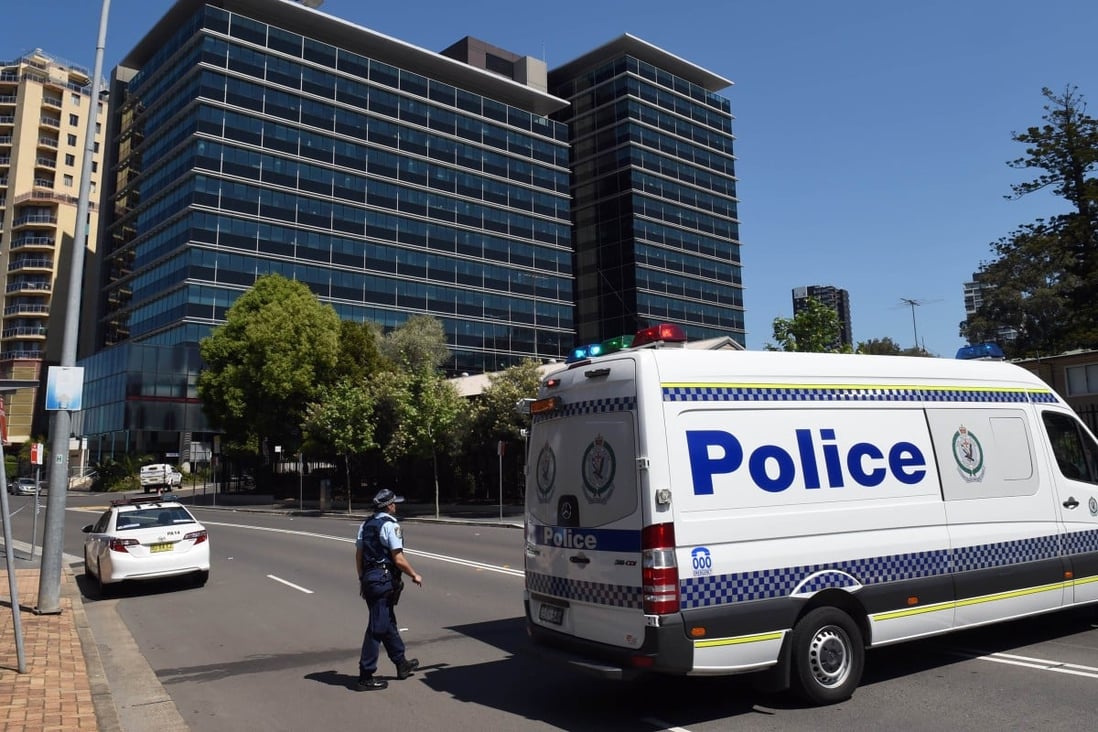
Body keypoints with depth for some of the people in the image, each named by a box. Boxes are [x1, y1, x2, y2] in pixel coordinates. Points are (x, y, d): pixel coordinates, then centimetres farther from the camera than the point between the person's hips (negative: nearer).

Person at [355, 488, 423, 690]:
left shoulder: (366, 524, 11)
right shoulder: (390, 525, -14)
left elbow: (358, 555, 13)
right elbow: (399, 559, -17)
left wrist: (362, 579, 20)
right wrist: (414, 575, -4)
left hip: (369, 579, 9)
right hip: (384, 580, -9)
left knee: (389, 623, 19)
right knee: (377, 628, -2)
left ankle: (402, 664, 32)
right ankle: (365, 676, 2)